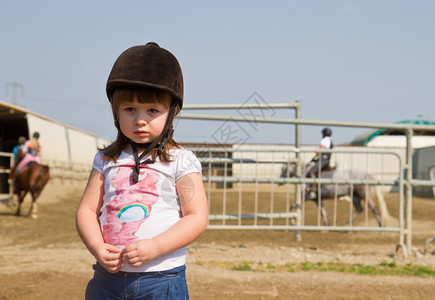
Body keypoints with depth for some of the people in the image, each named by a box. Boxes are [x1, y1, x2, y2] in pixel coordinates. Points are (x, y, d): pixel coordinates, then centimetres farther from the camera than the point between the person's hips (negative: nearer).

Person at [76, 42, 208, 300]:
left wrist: (153, 247, -19)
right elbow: (87, 210, 8)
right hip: (108, 277, 4)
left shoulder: (180, 161, -3)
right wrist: (97, 248, -11)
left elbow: (197, 217, -8)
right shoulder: (107, 160, 8)